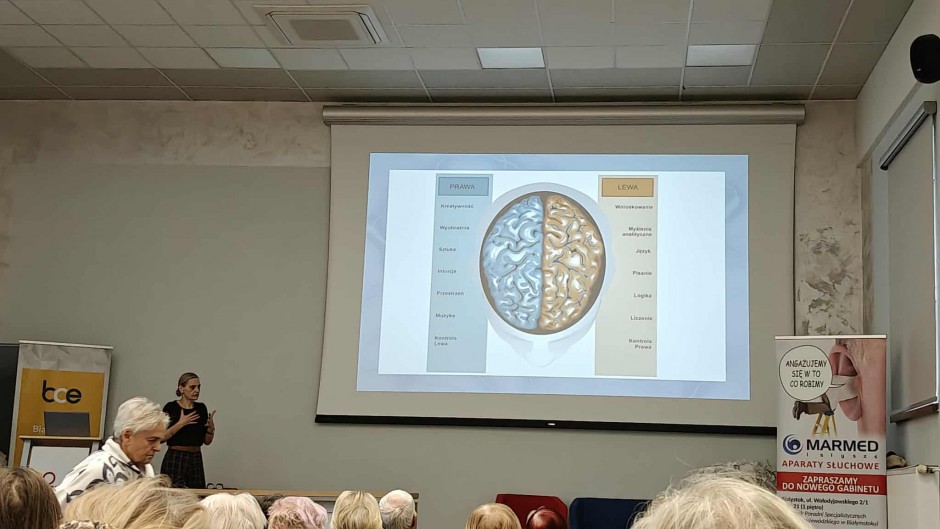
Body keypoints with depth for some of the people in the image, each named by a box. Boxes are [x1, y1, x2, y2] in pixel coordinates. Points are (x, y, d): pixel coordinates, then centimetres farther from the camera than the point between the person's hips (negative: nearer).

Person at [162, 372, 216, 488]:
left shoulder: (201, 408, 9)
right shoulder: (171, 407, -6)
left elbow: (207, 441, 11)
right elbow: (161, 437, -13)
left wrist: (211, 427, -7)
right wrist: (180, 423, -21)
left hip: (196, 460, 6)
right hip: (175, 459, -6)